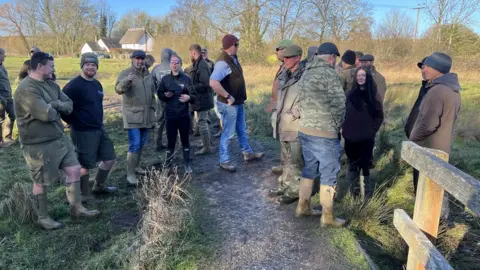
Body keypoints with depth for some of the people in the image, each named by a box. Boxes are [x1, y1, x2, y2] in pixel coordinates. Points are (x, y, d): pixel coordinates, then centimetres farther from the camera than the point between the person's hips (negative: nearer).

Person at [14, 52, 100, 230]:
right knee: (41, 182, 7)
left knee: (74, 170, 9)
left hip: (59, 138, 8)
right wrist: (58, 109, -7)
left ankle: (76, 208, 24)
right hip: (39, 144, -8)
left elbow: (69, 105, 4)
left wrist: (54, 105, -16)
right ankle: (42, 218, 25)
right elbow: (46, 114, -29)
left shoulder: (51, 84, 8)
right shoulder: (26, 89, -21)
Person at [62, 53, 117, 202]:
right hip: (83, 132, -9)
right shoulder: (74, 85, -17)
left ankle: (99, 186, 35)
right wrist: (75, 123, -8)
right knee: (85, 165, 3)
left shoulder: (97, 84, 10)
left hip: (99, 129, 9)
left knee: (109, 158, 15)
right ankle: (84, 195, 22)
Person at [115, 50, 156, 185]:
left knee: (141, 144, 15)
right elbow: (118, 89, -24)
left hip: (146, 115, 7)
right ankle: (130, 174, -3)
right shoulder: (125, 73, -7)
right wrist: (127, 80, -44)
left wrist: (153, 111, 18)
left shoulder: (148, 75, 13)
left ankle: (136, 166, 32)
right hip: (133, 116, -7)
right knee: (135, 145, -11)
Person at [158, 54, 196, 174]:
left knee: (185, 140, 7)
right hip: (170, 115, 1)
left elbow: (193, 95, -3)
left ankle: (187, 165, 18)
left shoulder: (186, 78, -1)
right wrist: (165, 95, -10)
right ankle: (168, 164, 24)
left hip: (184, 115, -1)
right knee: (171, 140, 6)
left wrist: (189, 97, -25)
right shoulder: (165, 79, 4)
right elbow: (159, 94, 11)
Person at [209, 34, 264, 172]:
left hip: (238, 102, 9)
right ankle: (224, 161, 17)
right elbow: (213, 83, -38)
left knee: (242, 130, 21)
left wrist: (240, 98, 14)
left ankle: (248, 153, 36)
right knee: (228, 133, 3)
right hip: (229, 104, -9)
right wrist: (228, 97, -30)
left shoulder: (233, 58, 6)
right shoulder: (223, 62, -24)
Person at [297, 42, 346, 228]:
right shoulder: (329, 73, -14)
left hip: (304, 130, 8)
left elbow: (302, 102, 9)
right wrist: (338, 125, 1)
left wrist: (308, 120, 11)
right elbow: (338, 105, -15)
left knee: (309, 169, 19)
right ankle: (327, 217, 13)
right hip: (324, 133, -8)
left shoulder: (306, 74, 11)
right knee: (328, 175, 3)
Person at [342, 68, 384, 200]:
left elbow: (379, 116, 7)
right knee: (353, 164, 9)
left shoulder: (373, 95, 2)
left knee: (364, 164, 1)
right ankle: (352, 192, 19)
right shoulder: (350, 94, 5)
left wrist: (372, 129, -2)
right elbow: (342, 112, 8)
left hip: (367, 137, -1)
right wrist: (344, 128, -1)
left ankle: (365, 194, 10)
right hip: (351, 136, 2)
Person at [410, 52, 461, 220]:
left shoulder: (437, 91, -24)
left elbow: (428, 124, -26)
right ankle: (441, 215, 33)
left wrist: (412, 137, -9)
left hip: (429, 148, -9)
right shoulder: (453, 90, 8)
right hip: (443, 146, 9)